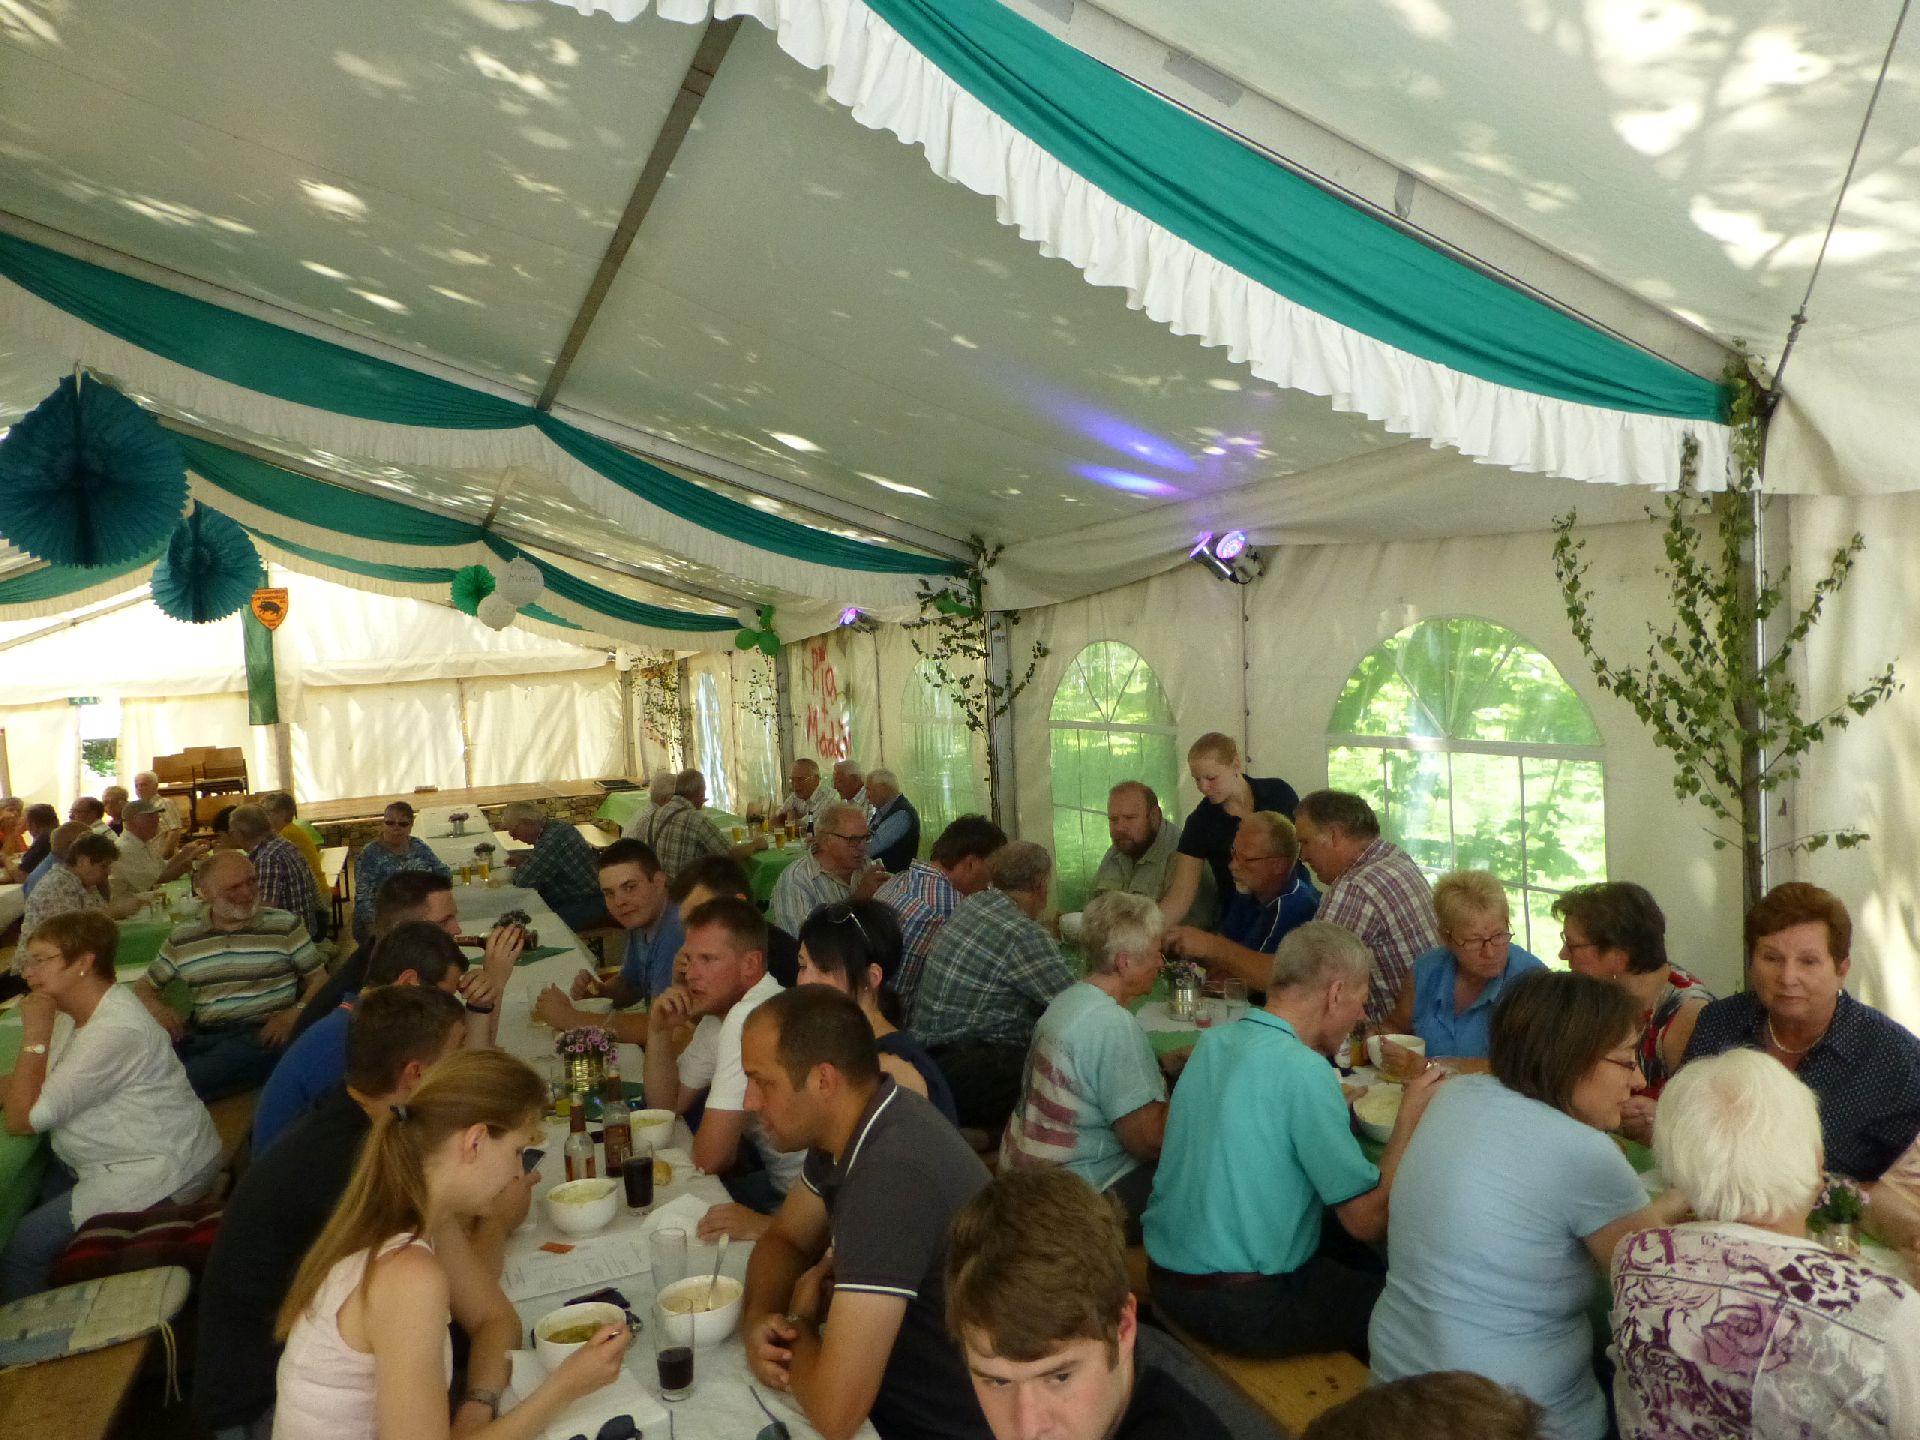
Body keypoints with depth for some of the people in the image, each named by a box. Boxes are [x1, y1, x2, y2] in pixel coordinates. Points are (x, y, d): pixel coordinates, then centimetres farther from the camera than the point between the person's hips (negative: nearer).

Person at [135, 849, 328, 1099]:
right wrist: (156, 1008, -1)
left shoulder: (286, 926, 6)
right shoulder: (181, 938, 14)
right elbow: (143, 986, 23)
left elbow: (319, 979, 8)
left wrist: (294, 1014, -12)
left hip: (262, 1033, -3)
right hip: (200, 1035, 3)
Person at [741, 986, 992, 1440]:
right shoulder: (849, 1126, -4)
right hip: (893, 1394, 7)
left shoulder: (893, 1173, -32)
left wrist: (798, 1321, -12)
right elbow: (785, 1238, 11)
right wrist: (757, 1319, -9)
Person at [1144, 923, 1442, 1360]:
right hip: (1242, 1307, -8)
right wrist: (1412, 1111, -9)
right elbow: (1368, 1220, -17)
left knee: (1348, 1247, 26)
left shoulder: (1213, 1041, 1)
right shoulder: (1304, 1070, -22)